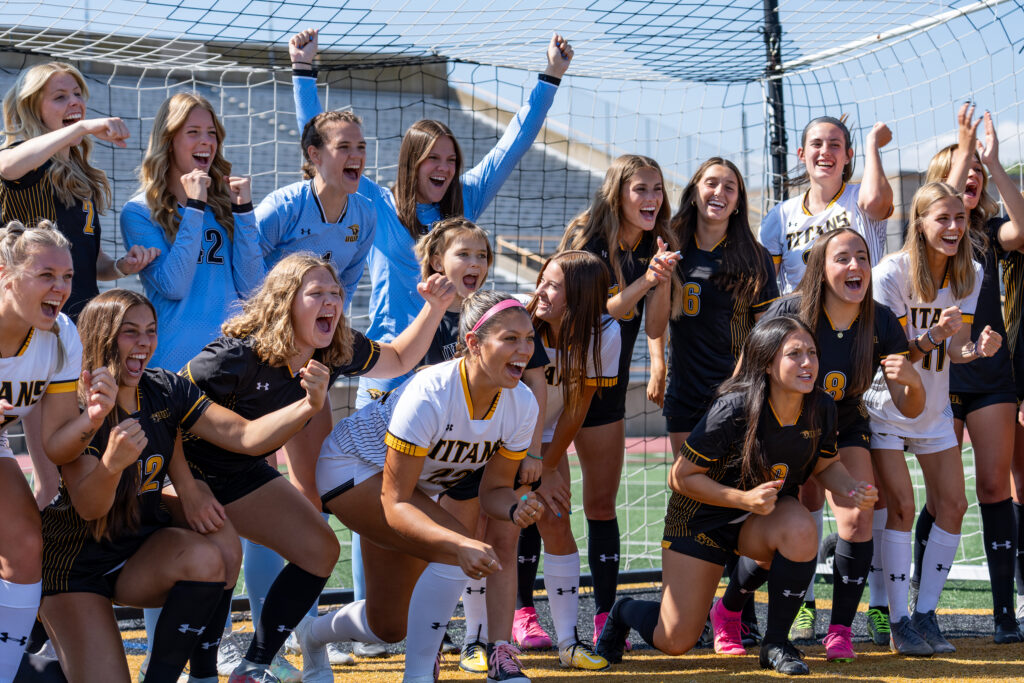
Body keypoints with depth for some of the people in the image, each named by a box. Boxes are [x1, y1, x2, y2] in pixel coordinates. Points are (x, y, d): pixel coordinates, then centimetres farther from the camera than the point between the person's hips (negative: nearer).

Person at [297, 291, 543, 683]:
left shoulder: (521, 404, -19)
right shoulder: (429, 394, -37)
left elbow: (493, 489, -8)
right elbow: (395, 504, -35)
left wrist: (517, 509, -32)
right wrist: (461, 545, -50)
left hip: (413, 484, 7)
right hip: (351, 469, -7)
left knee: (387, 628, 16)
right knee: (456, 554, -31)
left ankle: (312, 635, 49)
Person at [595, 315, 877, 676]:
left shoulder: (821, 408, -15)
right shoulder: (734, 410, -30)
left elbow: (826, 466, 5)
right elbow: (680, 477, -22)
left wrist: (852, 491, -18)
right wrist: (745, 499, -34)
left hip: (765, 518, 3)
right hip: (703, 518, -3)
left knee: (800, 528, -35)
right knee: (675, 642, -2)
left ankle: (776, 642, -14)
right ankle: (626, 611, 36)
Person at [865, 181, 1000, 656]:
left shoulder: (970, 275, -5)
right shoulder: (891, 273, -20)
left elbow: (954, 351, -8)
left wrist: (978, 348, -31)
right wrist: (933, 337, -38)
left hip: (934, 407, 5)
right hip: (886, 405, -5)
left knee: (953, 505, -1)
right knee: (902, 505, -13)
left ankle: (926, 614, 9)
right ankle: (899, 623, -5)